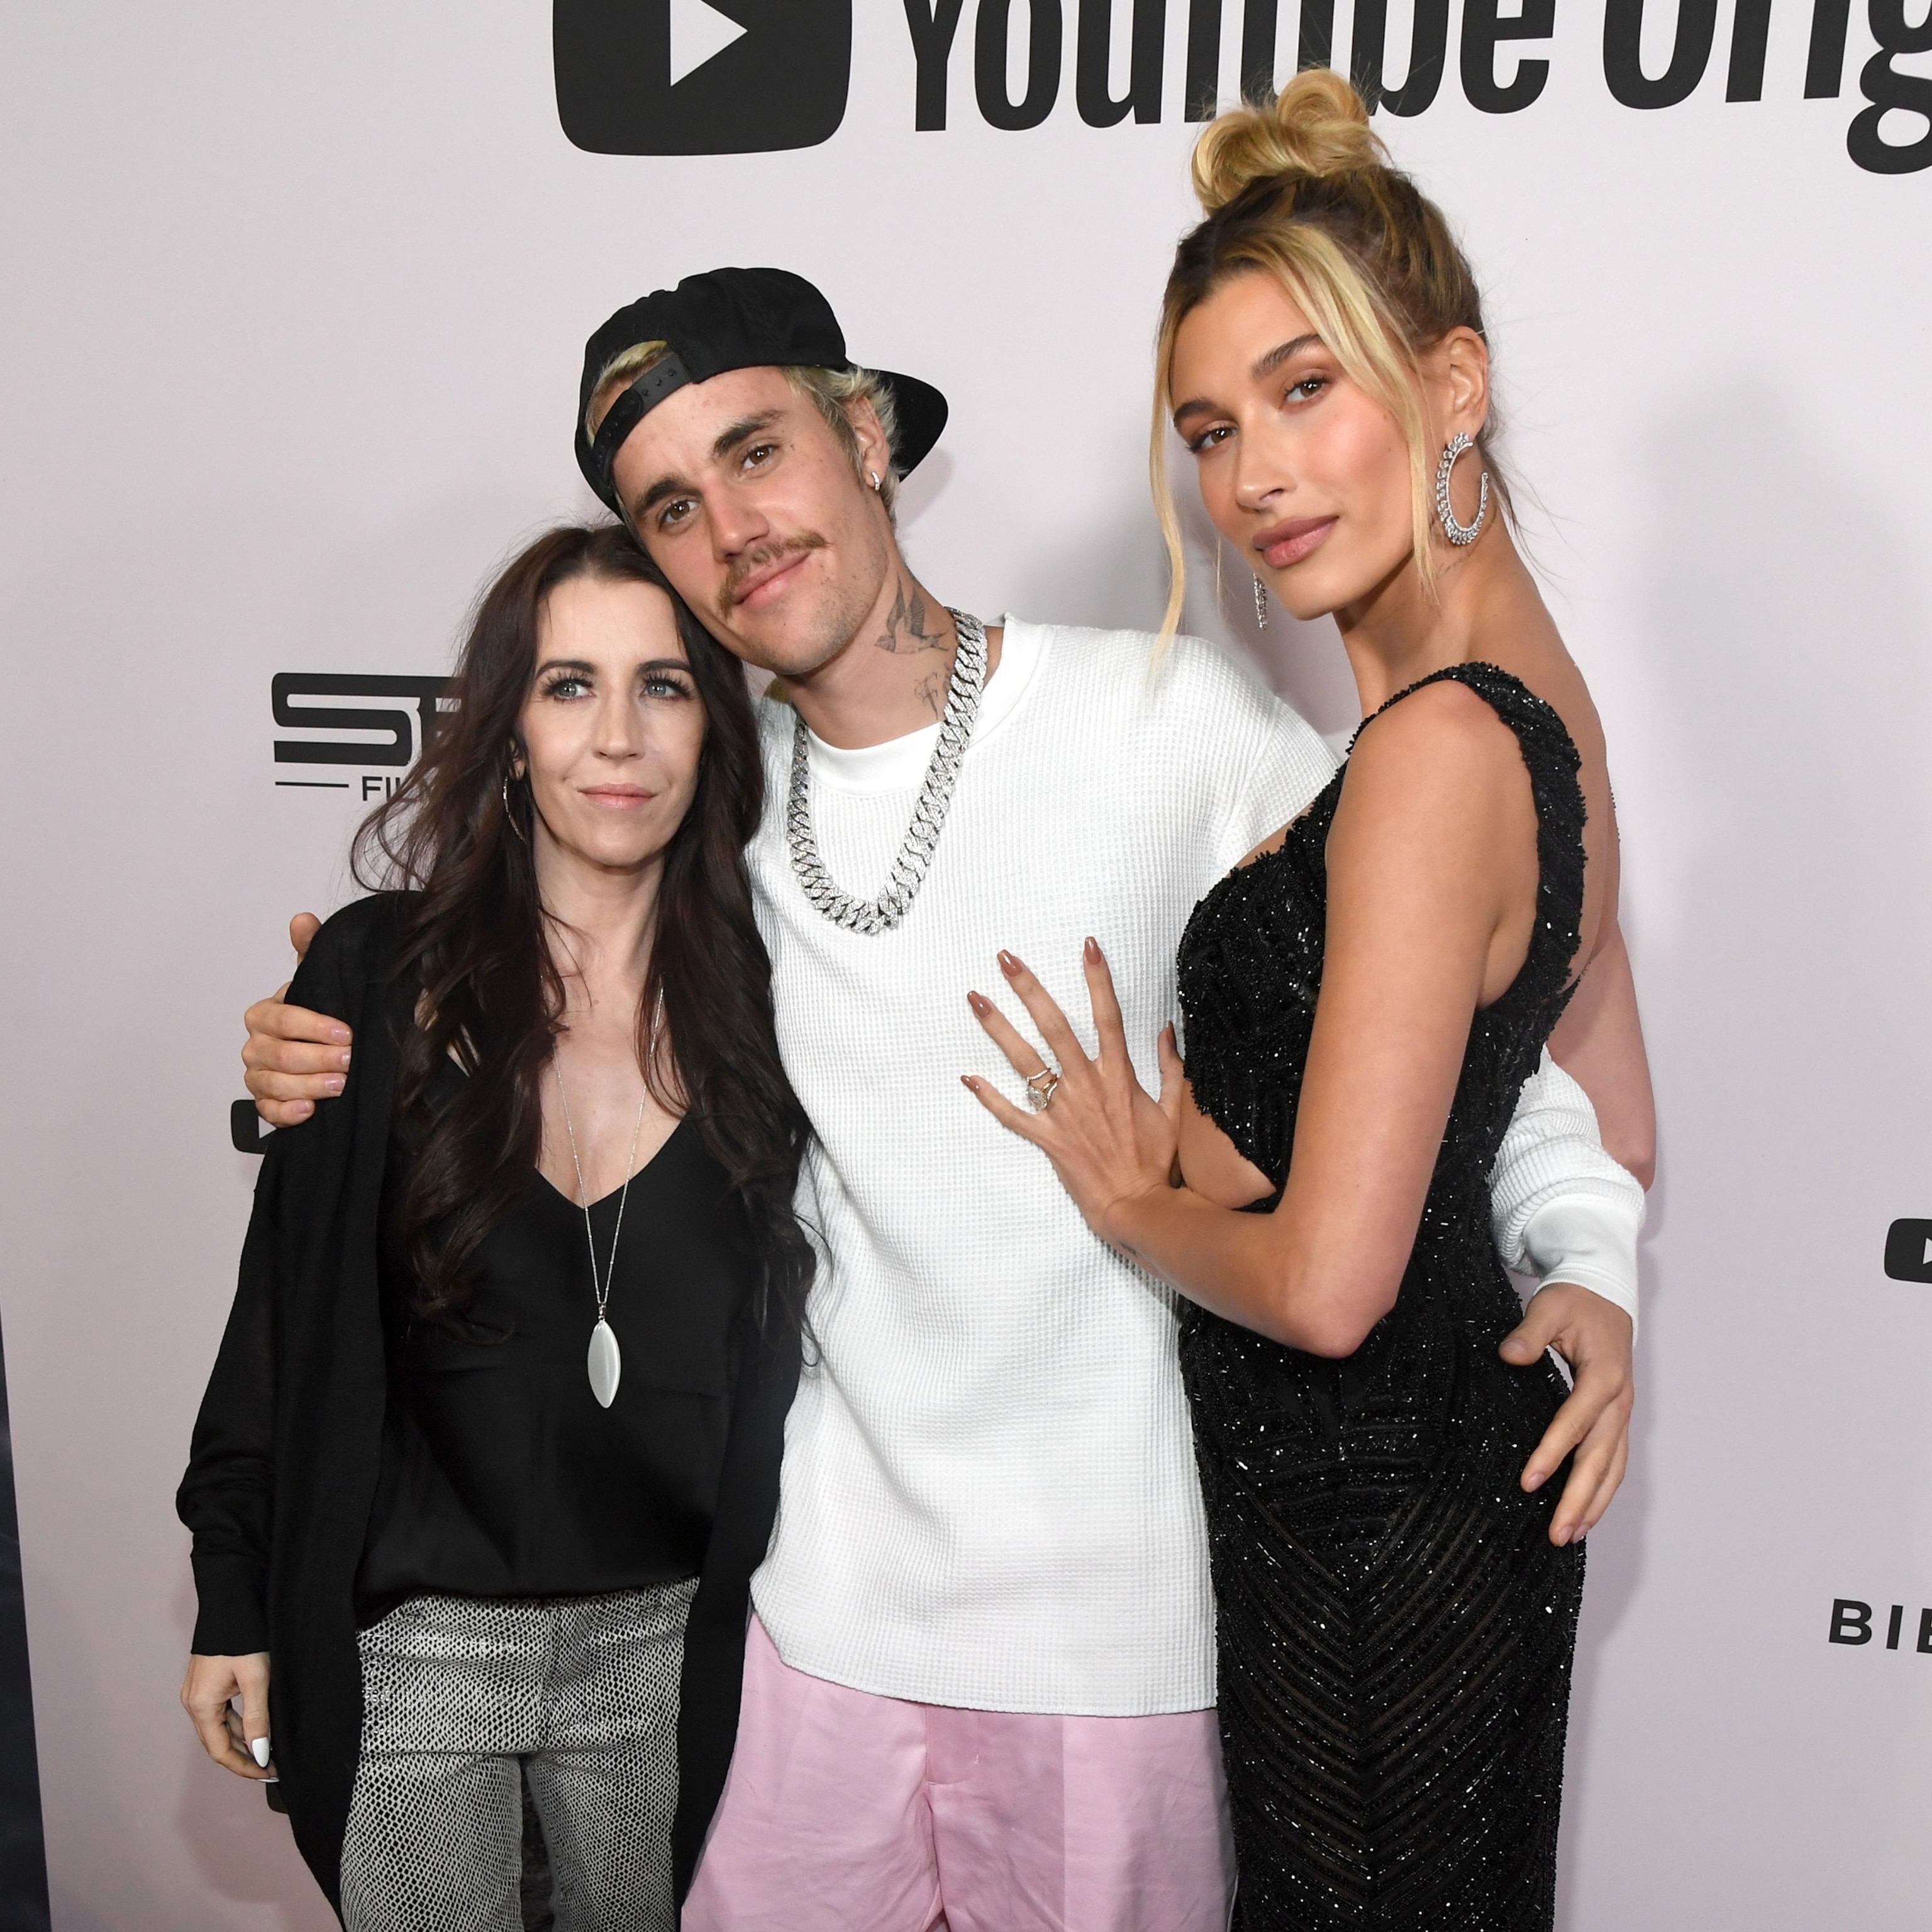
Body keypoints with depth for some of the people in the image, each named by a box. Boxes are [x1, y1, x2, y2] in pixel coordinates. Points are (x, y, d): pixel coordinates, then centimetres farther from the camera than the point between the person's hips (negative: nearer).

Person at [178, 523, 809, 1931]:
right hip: (409, 1635, -1)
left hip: (666, 1638, 2)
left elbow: (779, 1328, 1)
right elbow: (285, 1302, -2)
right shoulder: (379, 975, -10)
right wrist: (236, 1602, 1)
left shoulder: (757, 995, -7)